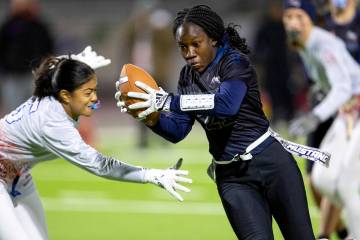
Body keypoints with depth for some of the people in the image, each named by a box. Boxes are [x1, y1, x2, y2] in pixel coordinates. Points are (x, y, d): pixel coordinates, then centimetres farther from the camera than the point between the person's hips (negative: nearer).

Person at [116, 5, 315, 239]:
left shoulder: (235, 62, -12)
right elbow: (177, 131, 5)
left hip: (269, 161, -4)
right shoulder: (188, 76, 7)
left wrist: (168, 102, -36)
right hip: (232, 177, 4)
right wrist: (150, 113, -15)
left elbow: (227, 103, -33)